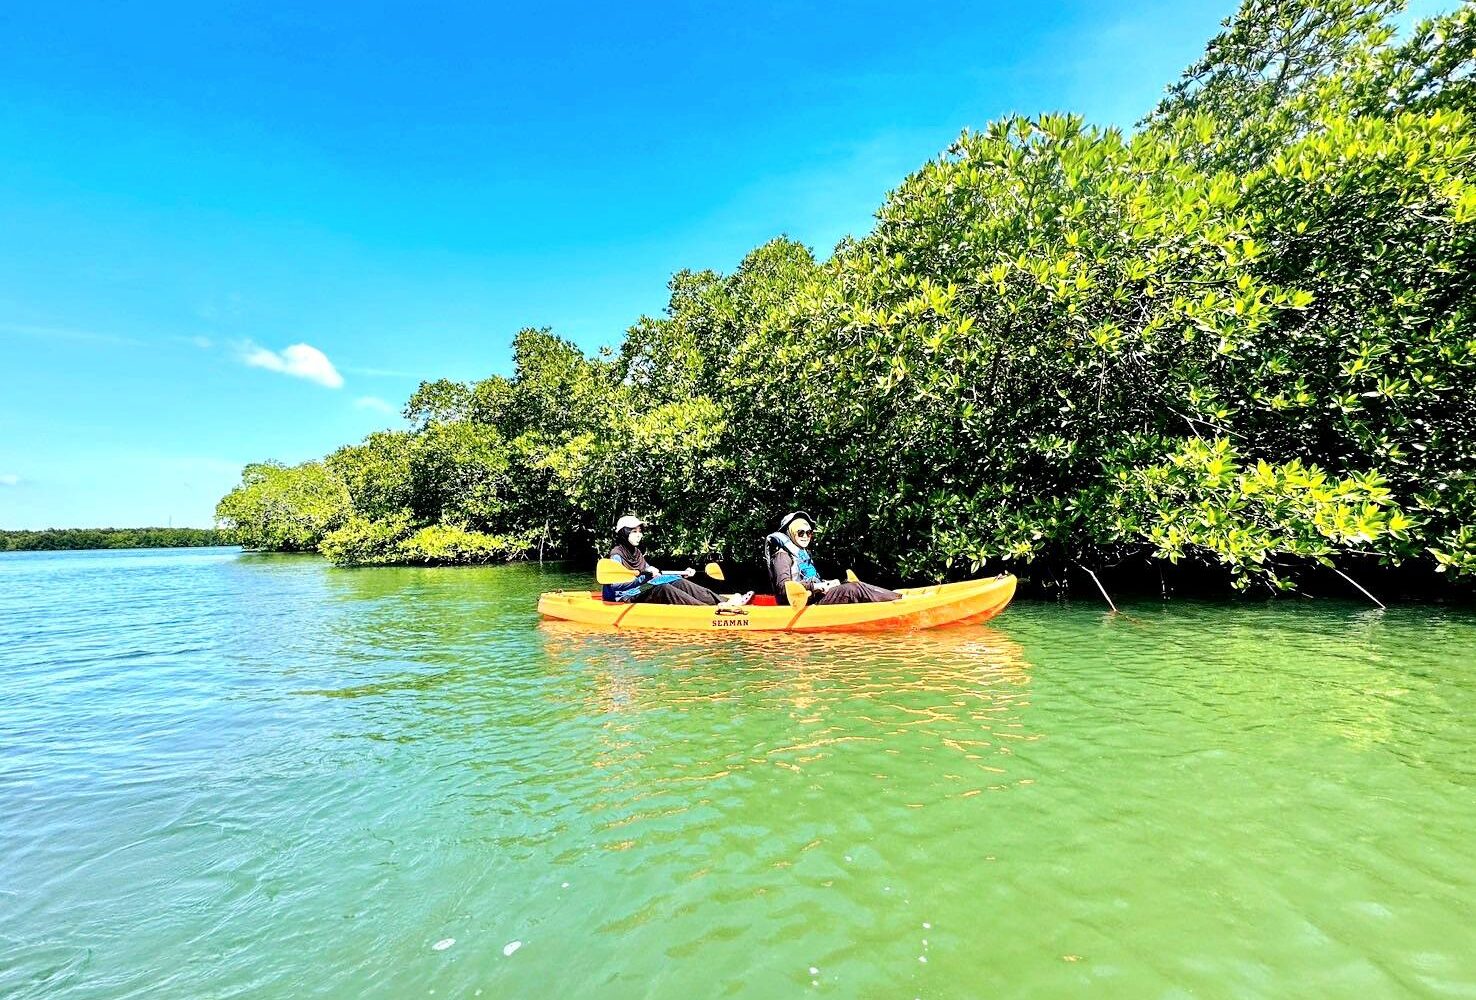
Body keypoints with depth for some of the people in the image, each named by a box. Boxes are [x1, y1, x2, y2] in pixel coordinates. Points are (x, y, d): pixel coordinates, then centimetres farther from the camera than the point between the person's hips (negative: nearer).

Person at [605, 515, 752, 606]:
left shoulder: (637, 553, 17)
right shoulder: (616, 554, -10)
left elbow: (653, 574, 24)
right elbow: (615, 584, -24)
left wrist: (682, 573, 20)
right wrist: (643, 576, -32)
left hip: (641, 593, 8)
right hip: (625, 599, -8)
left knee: (681, 583, -10)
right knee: (664, 589, -32)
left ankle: (725, 602, -23)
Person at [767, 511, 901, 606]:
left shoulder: (803, 554, 23)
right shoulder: (782, 555, -7)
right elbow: (783, 586, -21)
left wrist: (827, 583, 5)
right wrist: (814, 586, -24)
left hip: (811, 596, 9)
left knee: (856, 585, -4)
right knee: (854, 590, -19)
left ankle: (894, 596, -9)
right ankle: (899, 599, -15)